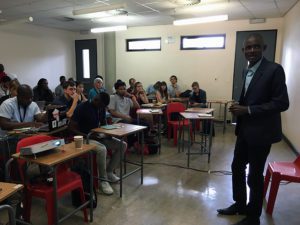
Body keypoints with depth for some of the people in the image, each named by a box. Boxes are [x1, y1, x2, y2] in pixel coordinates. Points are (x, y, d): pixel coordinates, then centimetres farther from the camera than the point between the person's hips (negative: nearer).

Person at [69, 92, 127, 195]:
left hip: (98, 136, 7)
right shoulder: (81, 108, -16)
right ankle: (103, 180, -19)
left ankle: (109, 172, 6)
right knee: (102, 149, -37)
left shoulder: (102, 108, 4)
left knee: (122, 145, -7)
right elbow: (72, 128, -16)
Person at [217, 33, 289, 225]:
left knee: (255, 176, 5)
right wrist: (239, 107, 2)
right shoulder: (248, 70, 10)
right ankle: (240, 204, 39)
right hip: (245, 130, 8)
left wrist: (248, 110, -22)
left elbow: (282, 103, -20)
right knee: (237, 167, 18)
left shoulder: (274, 69, -15)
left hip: (261, 132, -8)